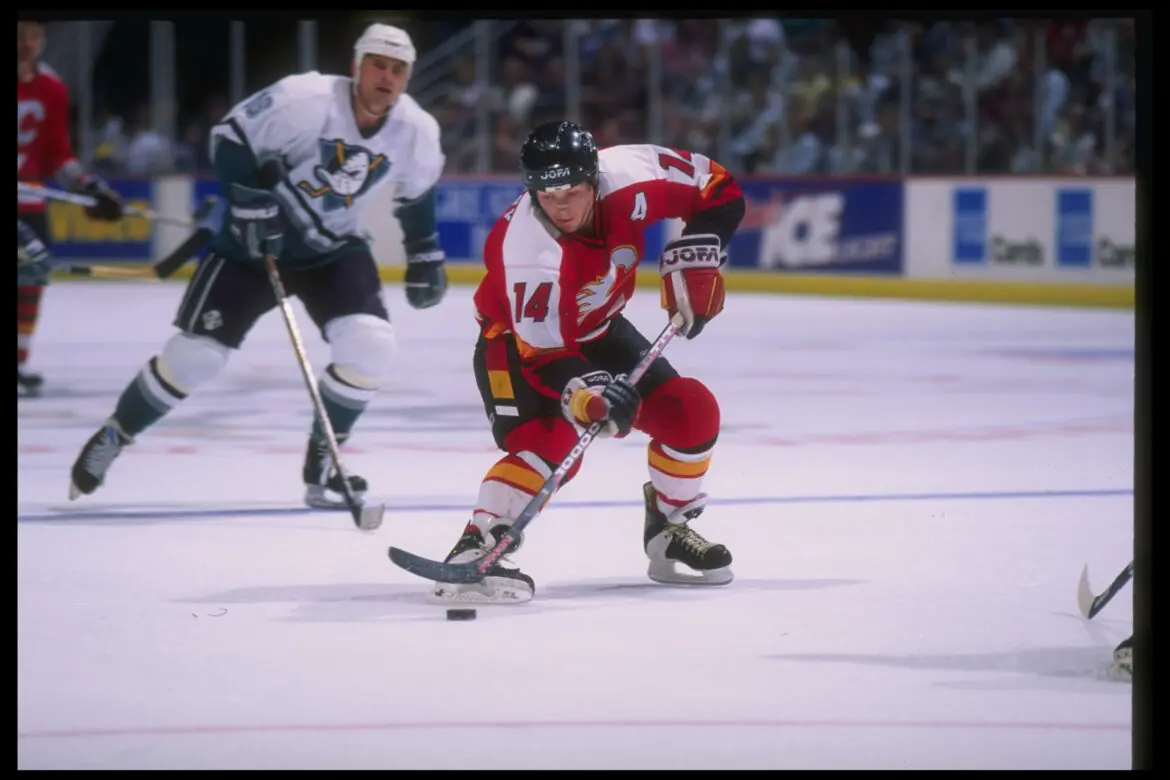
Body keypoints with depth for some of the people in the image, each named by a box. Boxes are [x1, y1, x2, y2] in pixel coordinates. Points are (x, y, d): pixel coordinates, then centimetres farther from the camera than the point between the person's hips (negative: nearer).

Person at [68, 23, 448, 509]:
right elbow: (231, 139, -18)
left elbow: (417, 192, 11)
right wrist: (251, 202, -25)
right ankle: (112, 437, 17)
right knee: (194, 353, -6)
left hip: (332, 248, 4)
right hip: (255, 239, -4)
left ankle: (322, 463, -1)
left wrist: (426, 255, 14)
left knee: (369, 344, -19)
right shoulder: (305, 100, -25)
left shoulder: (417, 132, -10)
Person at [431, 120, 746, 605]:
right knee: (549, 441, -31)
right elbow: (542, 351, -37)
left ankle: (671, 531, 21)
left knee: (692, 412, -1)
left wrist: (694, 254, -19)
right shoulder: (526, 250, -38)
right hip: (518, 341, -6)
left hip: (597, 330, 6)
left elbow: (718, 188, -10)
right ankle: (476, 549, -29)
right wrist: (583, 393, -54)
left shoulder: (628, 177, -26)